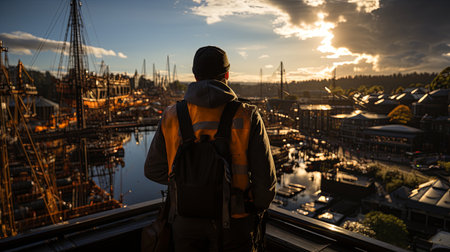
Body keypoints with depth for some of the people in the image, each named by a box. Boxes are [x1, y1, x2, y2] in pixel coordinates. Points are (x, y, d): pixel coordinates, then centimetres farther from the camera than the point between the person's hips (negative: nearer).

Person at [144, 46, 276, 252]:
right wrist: (258, 207, 9)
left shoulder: (172, 117, -6)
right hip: (233, 223, -1)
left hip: (187, 219, 2)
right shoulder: (248, 117, -11)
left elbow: (153, 170, 2)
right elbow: (265, 177, -11)